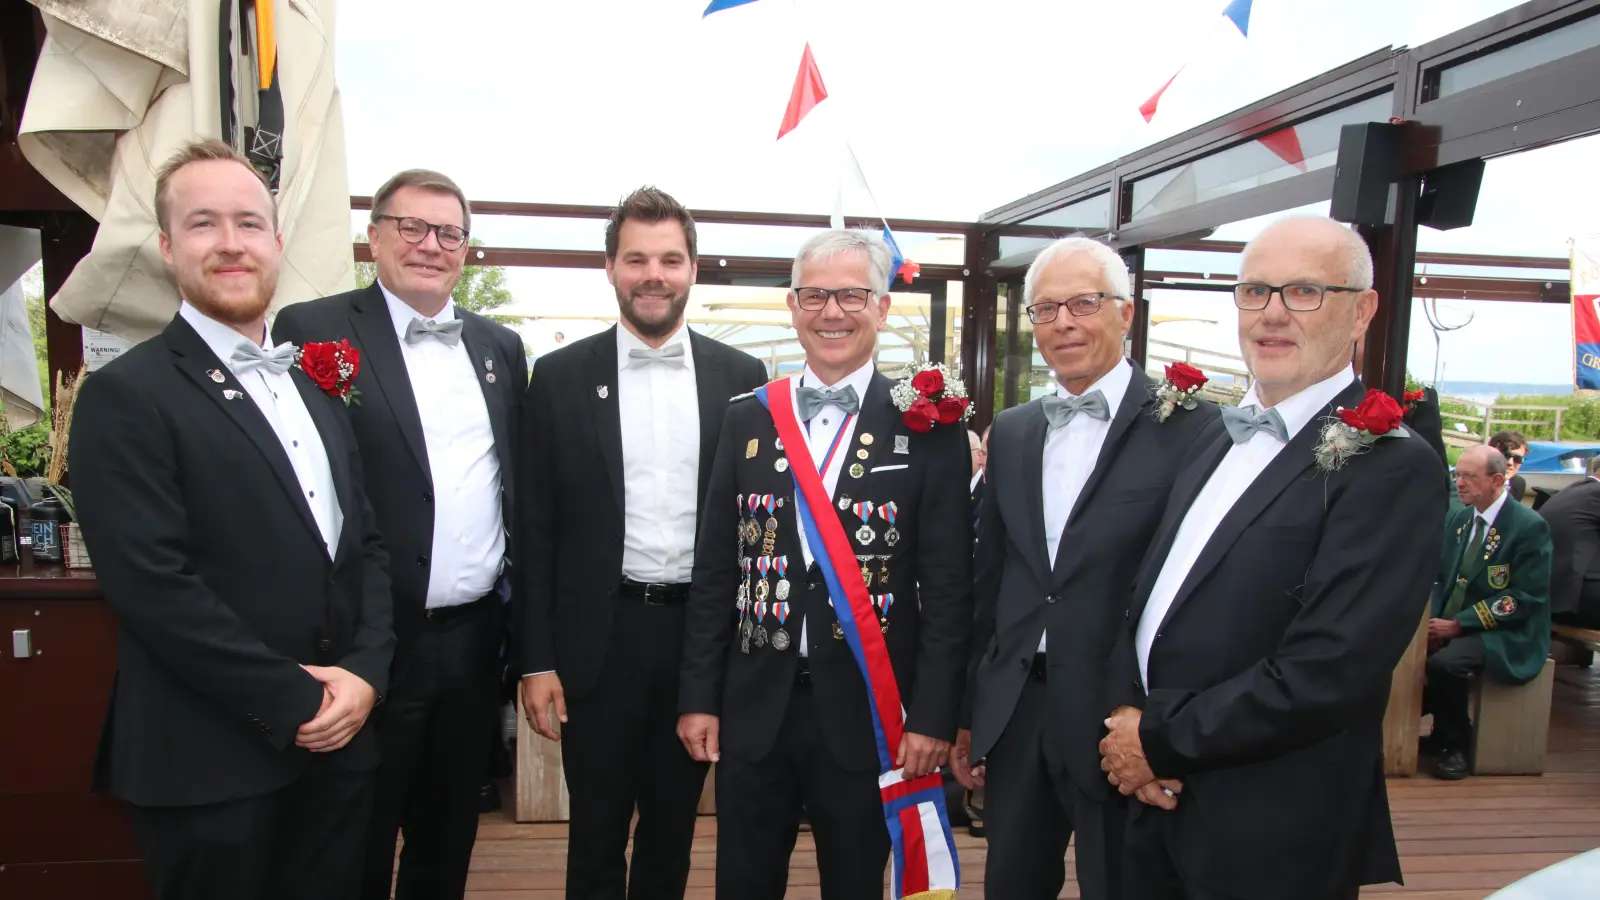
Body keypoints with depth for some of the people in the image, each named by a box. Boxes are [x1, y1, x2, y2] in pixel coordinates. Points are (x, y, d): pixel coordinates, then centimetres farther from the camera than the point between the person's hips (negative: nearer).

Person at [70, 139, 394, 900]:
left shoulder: (315, 386, 13)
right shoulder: (126, 395, -9)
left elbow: (367, 541, 10)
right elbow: (153, 585, -17)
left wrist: (365, 672, -5)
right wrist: (294, 700, -15)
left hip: (340, 740, 6)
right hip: (208, 764, -6)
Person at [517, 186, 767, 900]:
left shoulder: (740, 377, 2)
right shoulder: (560, 376, -1)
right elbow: (537, 527, -1)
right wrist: (536, 660, -3)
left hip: (703, 633, 1)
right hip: (599, 636, -1)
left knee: (672, 834, 18)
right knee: (596, 838, 12)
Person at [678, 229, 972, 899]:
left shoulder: (928, 427, -5)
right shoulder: (747, 419, 4)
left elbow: (948, 587, -5)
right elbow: (715, 571, 5)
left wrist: (933, 716, -9)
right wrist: (699, 695, 3)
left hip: (865, 712, -2)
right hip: (754, 706, 3)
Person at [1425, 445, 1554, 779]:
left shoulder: (1530, 526, -11)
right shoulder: (1458, 520, 10)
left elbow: (1524, 598, -16)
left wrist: (1458, 624, -20)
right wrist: (1435, 620, -9)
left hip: (1508, 635, -6)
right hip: (1452, 624, 6)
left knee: (1444, 662, -32)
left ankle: (1456, 744, -8)